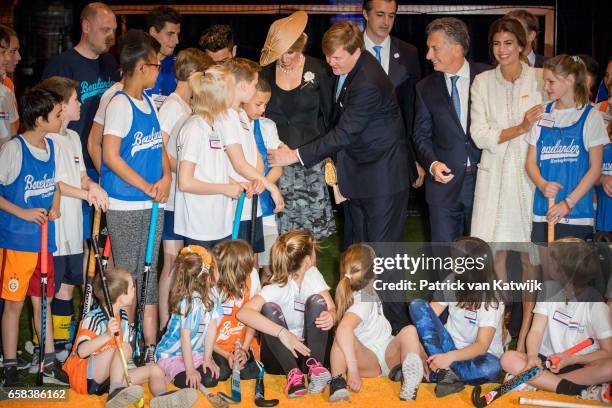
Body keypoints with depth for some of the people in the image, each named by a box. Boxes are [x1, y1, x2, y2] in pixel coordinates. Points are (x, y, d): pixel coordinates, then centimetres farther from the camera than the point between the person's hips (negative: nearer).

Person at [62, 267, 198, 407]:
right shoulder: (93, 318, -17)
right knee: (121, 348, -30)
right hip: (85, 376, -8)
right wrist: (107, 335, -43)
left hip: (112, 375, 8)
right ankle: (115, 393, -41)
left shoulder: (123, 316, 8)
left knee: (155, 369, -4)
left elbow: (127, 350, 11)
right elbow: (82, 351, -31)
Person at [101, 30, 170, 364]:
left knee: (149, 274, 13)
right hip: (125, 206, -7)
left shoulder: (149, 102, 9)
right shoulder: (120, 104, -14)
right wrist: (146, 187, -15)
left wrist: (166, 177, -4)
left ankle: (150, 346, 22)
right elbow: (111, 156, -18)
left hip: (153, 203, 7)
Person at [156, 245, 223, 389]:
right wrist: (190, 370, -23)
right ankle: (167, 373, 5)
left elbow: (211, 330, -2)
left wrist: (207, 359, -5)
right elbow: (185, 338, -25)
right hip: (171, 354, -7)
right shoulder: (191, 302, -28)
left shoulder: (211, 297, -4)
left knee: (211, 379, -10)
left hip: (195, 352, 7)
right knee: (187, 382, -25)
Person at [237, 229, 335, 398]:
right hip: (279, 354, -4)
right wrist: (282, 333, -42)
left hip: (308, 349, 4)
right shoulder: (278, 287, -20)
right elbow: (243, 313, -36)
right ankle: (293, 373, -34)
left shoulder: (312, 274, -2)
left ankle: (314, 367, -26)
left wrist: (331, 317, -31)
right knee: (269, 308, -28)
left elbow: (332, 309, -6)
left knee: (317, 300, -17)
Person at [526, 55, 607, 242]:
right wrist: (542, 184, -12)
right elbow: (531, 162, 9)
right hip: (543, 213, 3)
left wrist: (568, 202, -11)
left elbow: (595, 168, -3)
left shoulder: (590, 117, 0)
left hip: (578, 214, -3)